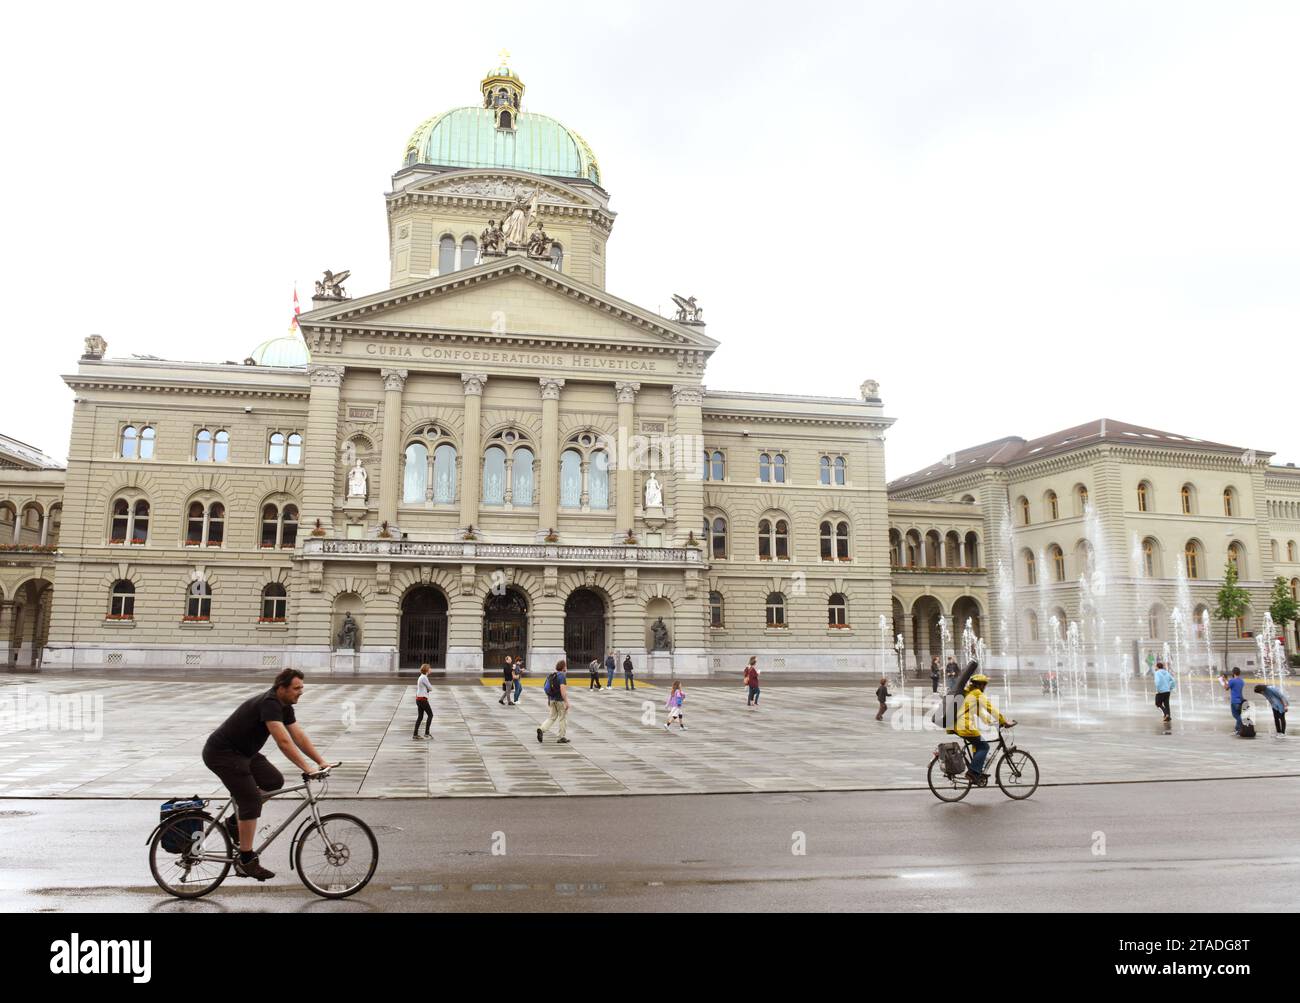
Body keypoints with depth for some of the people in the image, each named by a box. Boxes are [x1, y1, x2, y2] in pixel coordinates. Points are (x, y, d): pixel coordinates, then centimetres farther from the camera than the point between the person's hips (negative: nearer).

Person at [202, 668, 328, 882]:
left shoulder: (284, 707, 3)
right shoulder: (269, 704, -27)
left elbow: (299, 736, 5)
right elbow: (284, 742, -35)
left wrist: (321, 761, -2)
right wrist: (307, 769, -37)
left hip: (242, 752, 10)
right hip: (221, 753, -10)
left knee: (274, 781, 3)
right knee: (252, 799, -13)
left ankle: (237, 820, 17)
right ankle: (246, 861, -6)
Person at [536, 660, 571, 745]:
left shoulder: (552, 675, 9)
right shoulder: (562, 676, -16)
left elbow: (548, 688, 15)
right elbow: (562, 690, -23)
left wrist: (549, 699, 23)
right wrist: (566, 702, -20)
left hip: (552, 699, 7)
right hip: (560, 700, -7)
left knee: (552, 717, 13)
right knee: (563, 718, 6)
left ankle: (541, 729, -7)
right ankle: (562, 738, 12)